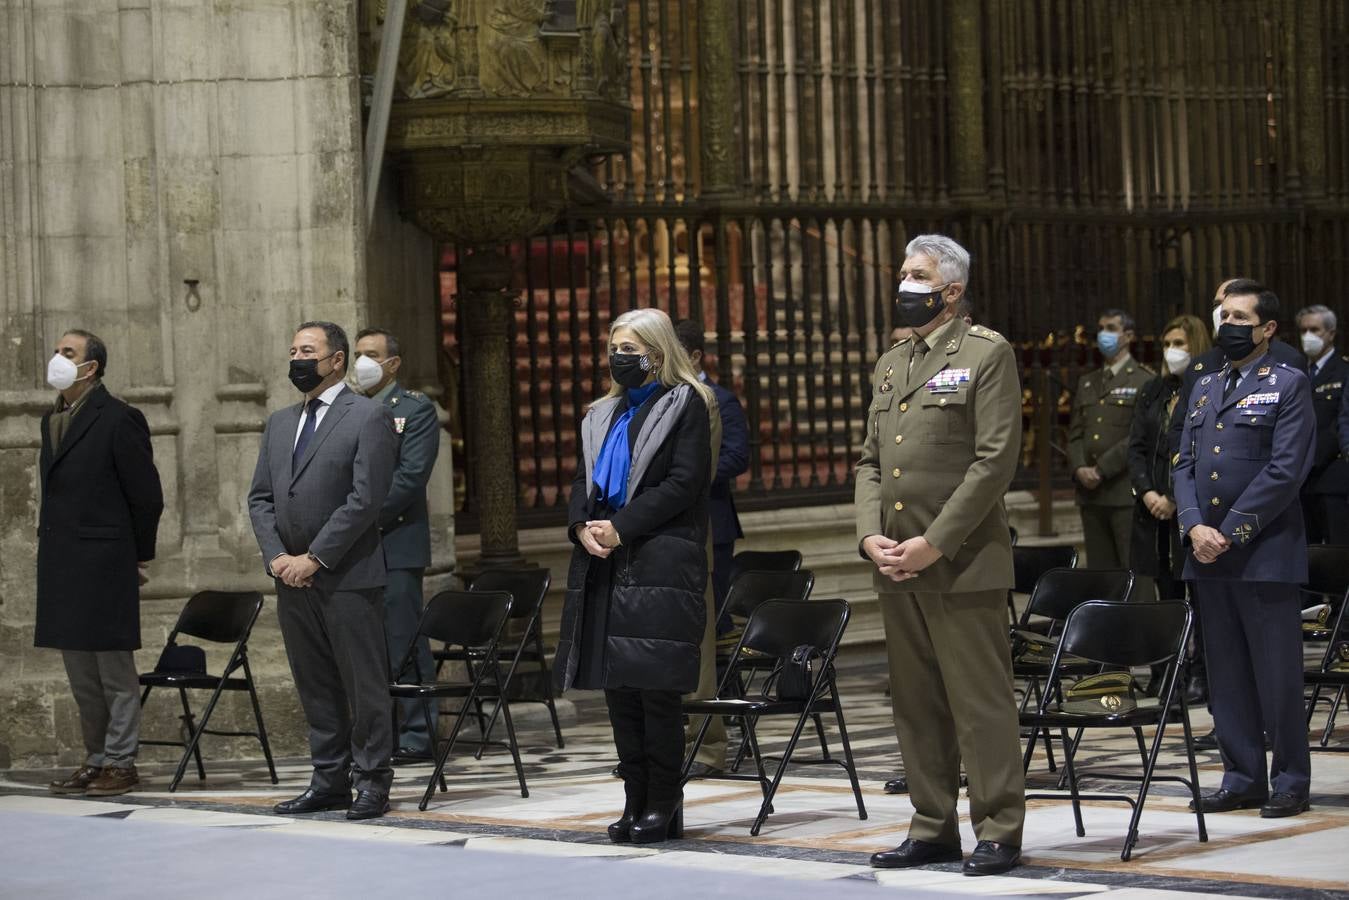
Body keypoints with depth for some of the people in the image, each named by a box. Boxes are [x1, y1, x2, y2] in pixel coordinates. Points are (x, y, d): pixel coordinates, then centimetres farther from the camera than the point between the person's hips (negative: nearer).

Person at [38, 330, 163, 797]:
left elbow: (146, 495, -8)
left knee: (115, 669, -1)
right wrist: (52, 545, 13)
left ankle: (120, 762, 5)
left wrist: (138, 557, -3)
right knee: (81, 672, 13)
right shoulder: (52, 418, 13)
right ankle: (96, 759, 20)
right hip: (61, 564, 8)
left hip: (103, 565, -8)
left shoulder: (119, 420, -10)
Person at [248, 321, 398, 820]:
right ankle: (330, 780, 17)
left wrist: (314, 558, -14)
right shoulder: (279, 423, 17)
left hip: (348, 577, -6)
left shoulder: (368, 417, -4)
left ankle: (372, 783, 4)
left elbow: (366, 498, -13)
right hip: (292, 577, 7)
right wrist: (277, 557, -3)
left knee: (363, 685, -2)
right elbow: (260, 497, 14)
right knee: (315, 687, 10)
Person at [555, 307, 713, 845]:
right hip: (604, 566, 7)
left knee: (656, 688, -8)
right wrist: (583, 526, -4)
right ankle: (636, 801, 12)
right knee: (617, 688, 6)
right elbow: (583, 482, 17)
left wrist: (621, 529, -15)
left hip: (660, 565, -7)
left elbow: (683, 482, -10)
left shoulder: (684, 405, -1)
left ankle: (664, 805, -1)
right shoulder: (603, 415, 21)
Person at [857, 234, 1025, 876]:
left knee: (980, 702, -4)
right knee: (915, 704, 10)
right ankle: (933, 828, 17)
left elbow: (995, 461, -12)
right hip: (895, 564, 7)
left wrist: (933, 544, -16)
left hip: (961, 564, -7)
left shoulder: (986, 354, -4)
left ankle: (998, 830, 2)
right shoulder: (891, 365, 18)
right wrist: (870, 535, -1)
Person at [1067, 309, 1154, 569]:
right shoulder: (1086, 383, 20)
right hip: (1091, 493, 6)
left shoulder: (1144, 381, -1)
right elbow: (1075, 434, 16)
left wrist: (1102, 469, -14)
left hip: (1127, 492, -6)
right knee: (1099, 571, 5)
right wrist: (1080, 468, -3)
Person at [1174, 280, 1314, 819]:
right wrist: (1194, 527, -4)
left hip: (1264, 553, -6)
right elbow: (1184, 465, 14)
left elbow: (1286, 470, -11)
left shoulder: (1288, 385, -2)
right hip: (1207, 555, 6)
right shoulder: (1205, 388, 17)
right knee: (1227, 675, 8)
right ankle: (1242, 778, 15)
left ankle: (1290, 782, 5)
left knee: (1277, 674, -3)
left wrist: (1231, 531, -14)